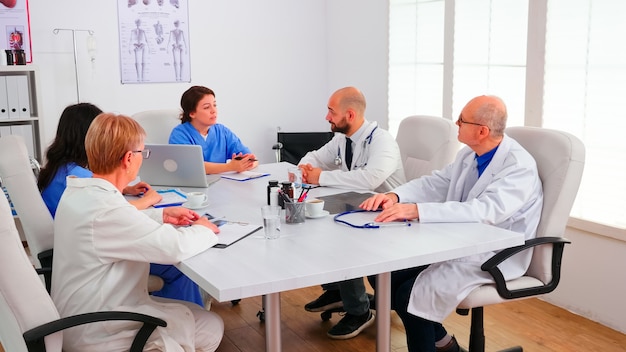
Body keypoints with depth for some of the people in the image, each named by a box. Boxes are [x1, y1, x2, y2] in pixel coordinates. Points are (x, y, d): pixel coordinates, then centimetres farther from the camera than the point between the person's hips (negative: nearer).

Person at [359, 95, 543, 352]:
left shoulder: (519, 166, -22)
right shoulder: (469, 154, 3)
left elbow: (485, 210, -35)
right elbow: (436, 183, 6)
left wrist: (417, 210, -42)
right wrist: (395, 196, -15)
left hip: (496, 256, -8)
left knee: (411, 294, -21)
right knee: (387, 276, -1)